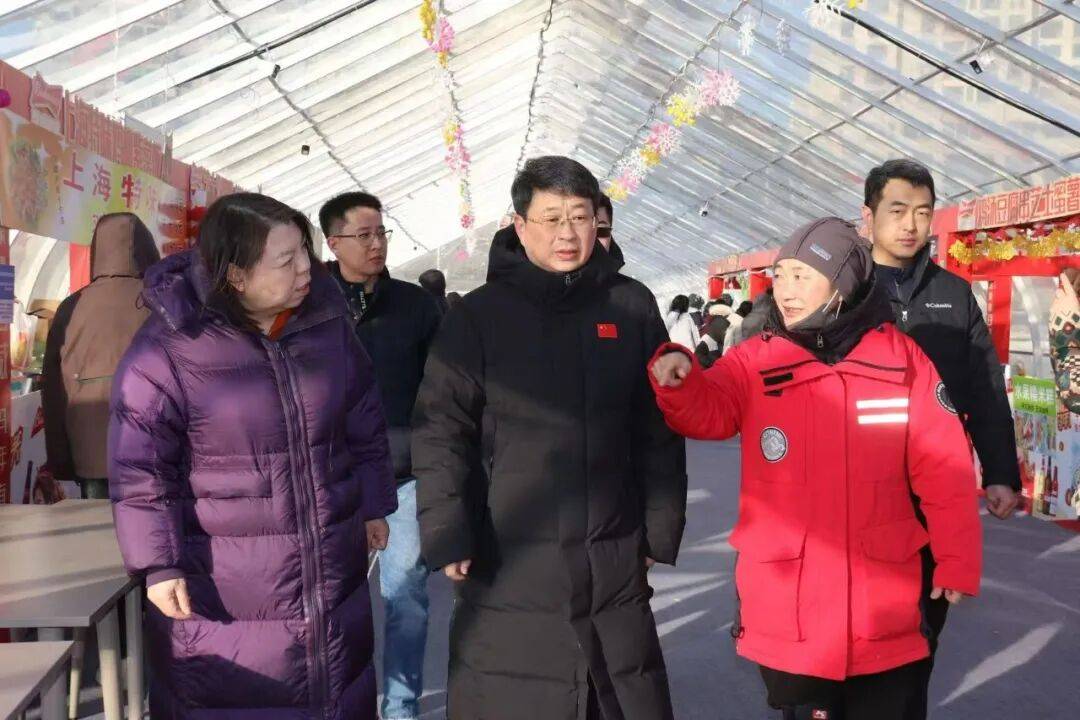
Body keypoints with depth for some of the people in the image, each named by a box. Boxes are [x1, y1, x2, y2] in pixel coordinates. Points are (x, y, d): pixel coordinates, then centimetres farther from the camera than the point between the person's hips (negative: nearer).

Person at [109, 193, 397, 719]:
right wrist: (159, 565, -13)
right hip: (220, 585, -4)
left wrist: (372, 507, 14)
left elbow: (364, 426, 11)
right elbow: (140, 470, -11)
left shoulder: (328, 324, -2)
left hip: (332, 571, 5)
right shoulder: (167, 348, -17)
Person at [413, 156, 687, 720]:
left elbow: (659, 431, 7)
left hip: (614, 563, 2)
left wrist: (660, 530, 6)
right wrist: (448, 537, -12)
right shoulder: (479, 315, -3)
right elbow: (442, 434, -5)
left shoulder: (632, 307, 4)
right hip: (506, 566, -2)